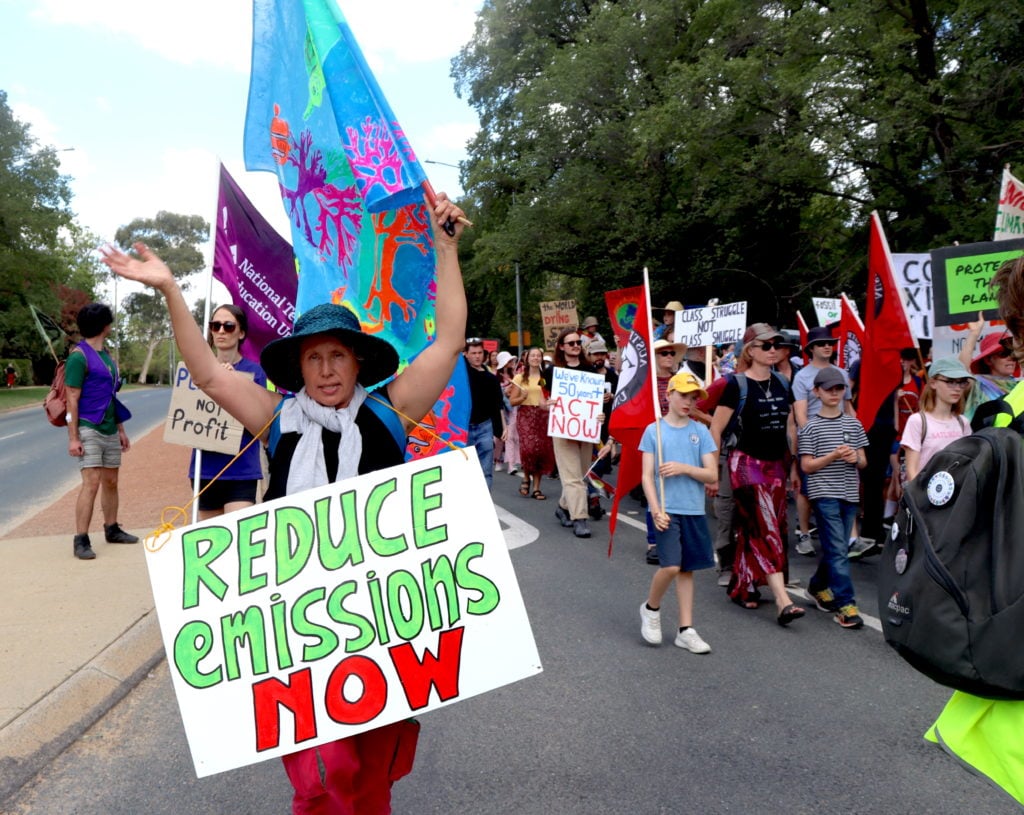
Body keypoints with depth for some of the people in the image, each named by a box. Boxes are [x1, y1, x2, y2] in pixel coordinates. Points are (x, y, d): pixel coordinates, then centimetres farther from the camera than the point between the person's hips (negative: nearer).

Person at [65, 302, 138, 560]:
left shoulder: (107, 355, 15)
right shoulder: (79, 356, -11)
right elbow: (72, 399, -14)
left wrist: (121, 429, 19)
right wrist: (73, 438, -17)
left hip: (109, 430, 8)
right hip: (88, 429, -8)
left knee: (111, 482, 14)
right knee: (92, 482, -12)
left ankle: (112, 529, 26)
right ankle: (81, 540, -8)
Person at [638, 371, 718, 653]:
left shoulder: (700, 431, 4)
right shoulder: (654, 430, -1)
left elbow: (712, 474, 0)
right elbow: (647, 476, -4)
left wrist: (684, 468, -15)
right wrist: (656, 510, -15)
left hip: (694, 511, 3)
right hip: (666, 510, -3)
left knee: (687, 569, 9)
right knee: (671, 566, -14)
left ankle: (686, 630, 19)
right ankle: (651, 608, 14)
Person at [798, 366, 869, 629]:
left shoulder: (853, 424, 10)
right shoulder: (810, 427, -2)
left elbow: (863, 462, 13)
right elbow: (807, 466, -4)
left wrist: (854, 458, -10)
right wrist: (833, 456, -17)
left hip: (849, 494, 5)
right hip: (824, 494, -5)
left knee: (835, 548, 13)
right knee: (838, 550, -9)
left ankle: (818, 586, 35)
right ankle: (845, 604, -6)